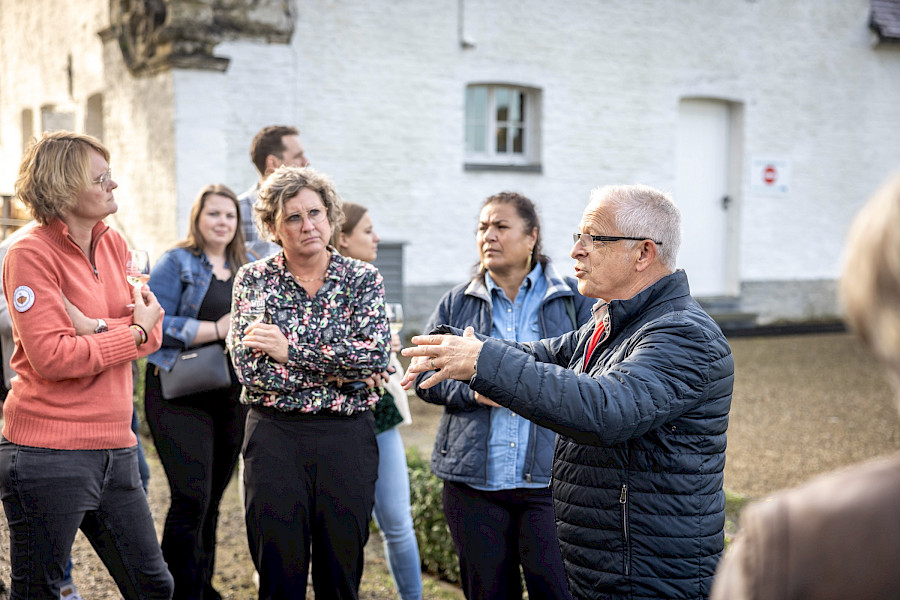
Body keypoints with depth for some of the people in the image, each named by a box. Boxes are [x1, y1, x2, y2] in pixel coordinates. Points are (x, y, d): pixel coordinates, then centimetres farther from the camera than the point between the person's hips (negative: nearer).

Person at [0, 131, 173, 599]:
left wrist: (96, 327, -15)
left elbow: (152, 329, 2)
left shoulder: (112, 244, 9)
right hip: (48, 453, -7)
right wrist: (133, 332, -11)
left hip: (114, 447, 7)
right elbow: (51, 357, -20)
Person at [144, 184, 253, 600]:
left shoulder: (246, 271, 16)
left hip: (232, 397, 6)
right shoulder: (176, 263, -2)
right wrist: (216, 330, -16)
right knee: (192, 498, -13)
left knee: (212, 499, 12)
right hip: (181, 395, -6)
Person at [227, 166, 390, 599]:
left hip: (347, 437, 1)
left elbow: (375, 354, -14)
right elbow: (249, 369, -11)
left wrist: (290, 349, -14)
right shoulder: (253, 279, 2)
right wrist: (343, 367, -11)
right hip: (274, 437, 0)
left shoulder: (363, 279, 3)